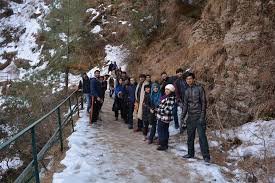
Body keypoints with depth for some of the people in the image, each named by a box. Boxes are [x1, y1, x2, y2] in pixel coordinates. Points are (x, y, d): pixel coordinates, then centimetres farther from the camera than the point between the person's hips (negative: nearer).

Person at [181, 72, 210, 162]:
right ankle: (190, 153, 24)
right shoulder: (187, 91, 12)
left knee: (202, 136, -7)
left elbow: (203, 103, -8)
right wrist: (183, 116, 7)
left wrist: (202, 116, -15)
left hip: (199, 116, -6)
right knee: (190, 136, 12)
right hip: (190, 117, 6)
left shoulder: (199, 88, -5)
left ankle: (206, 156, -1)